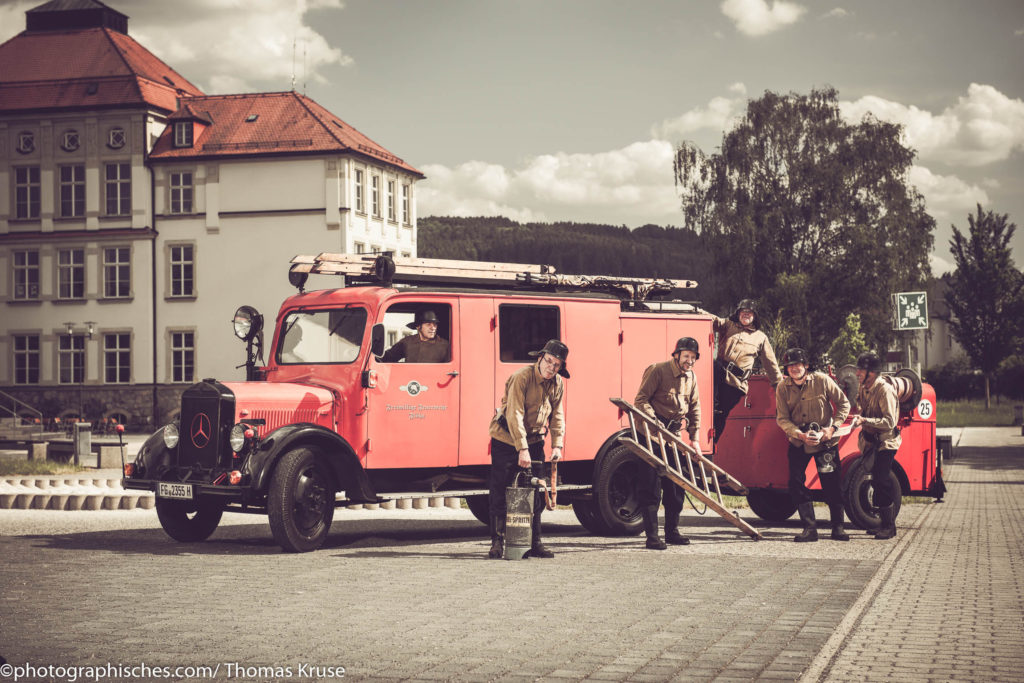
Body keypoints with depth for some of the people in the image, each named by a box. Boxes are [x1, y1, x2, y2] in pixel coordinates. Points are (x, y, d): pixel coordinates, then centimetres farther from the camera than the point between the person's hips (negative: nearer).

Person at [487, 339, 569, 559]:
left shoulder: (557, 384, -1)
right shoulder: (521, 378, -22)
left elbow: (557, 415, 7)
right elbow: (515, 415, -26)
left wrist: (557, 445, -6)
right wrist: (522, 449, -31)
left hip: (534, 441, 6)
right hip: (506, 440, -6)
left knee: (536, 495, 5)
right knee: (500, 494, -5)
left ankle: (534, 543, 12)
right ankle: (497, 543, 1)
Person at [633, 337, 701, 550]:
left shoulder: (691, 378, 11)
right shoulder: (657, 371, -10)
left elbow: (694, 408, 19)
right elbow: (641, 400, -14)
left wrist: (694, 437, 13)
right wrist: (654, 422, -26)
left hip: (673, 435, 7)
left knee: (675, 484, 9)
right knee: (649, 483, -7)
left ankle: (672, 531, 20)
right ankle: (652, 535, -6)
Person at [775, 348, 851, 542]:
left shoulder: (822, 380, -12)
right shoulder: (783, 388, -7)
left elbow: (844, 404, -3)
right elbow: (782, 419, -7)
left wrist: (833, 428, -15)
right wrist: (800, 434, -22)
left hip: (825, 441, -2)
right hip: (798, 443, 2)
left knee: (831, 484, 0)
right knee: (796, 484, -5)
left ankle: (838, 527, 13)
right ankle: (809, 528, 3)